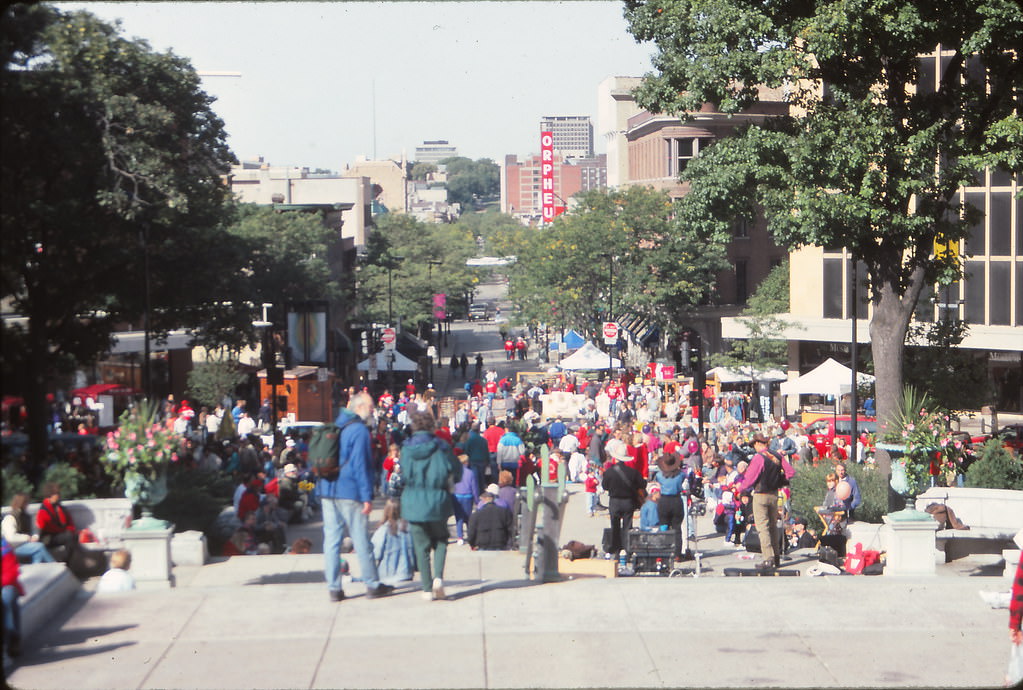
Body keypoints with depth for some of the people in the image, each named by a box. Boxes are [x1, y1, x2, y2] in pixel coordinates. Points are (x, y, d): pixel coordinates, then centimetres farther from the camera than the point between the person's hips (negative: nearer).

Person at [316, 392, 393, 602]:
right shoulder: (359, 430, -9)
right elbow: (360, 465, -15)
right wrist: (367, 497, -14)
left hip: (327, 491, 7)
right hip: (349, 493, -7)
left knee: (331, 539, 5)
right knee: (362, 540, 1)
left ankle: (333, 587, 5)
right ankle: (372, 585, 8)